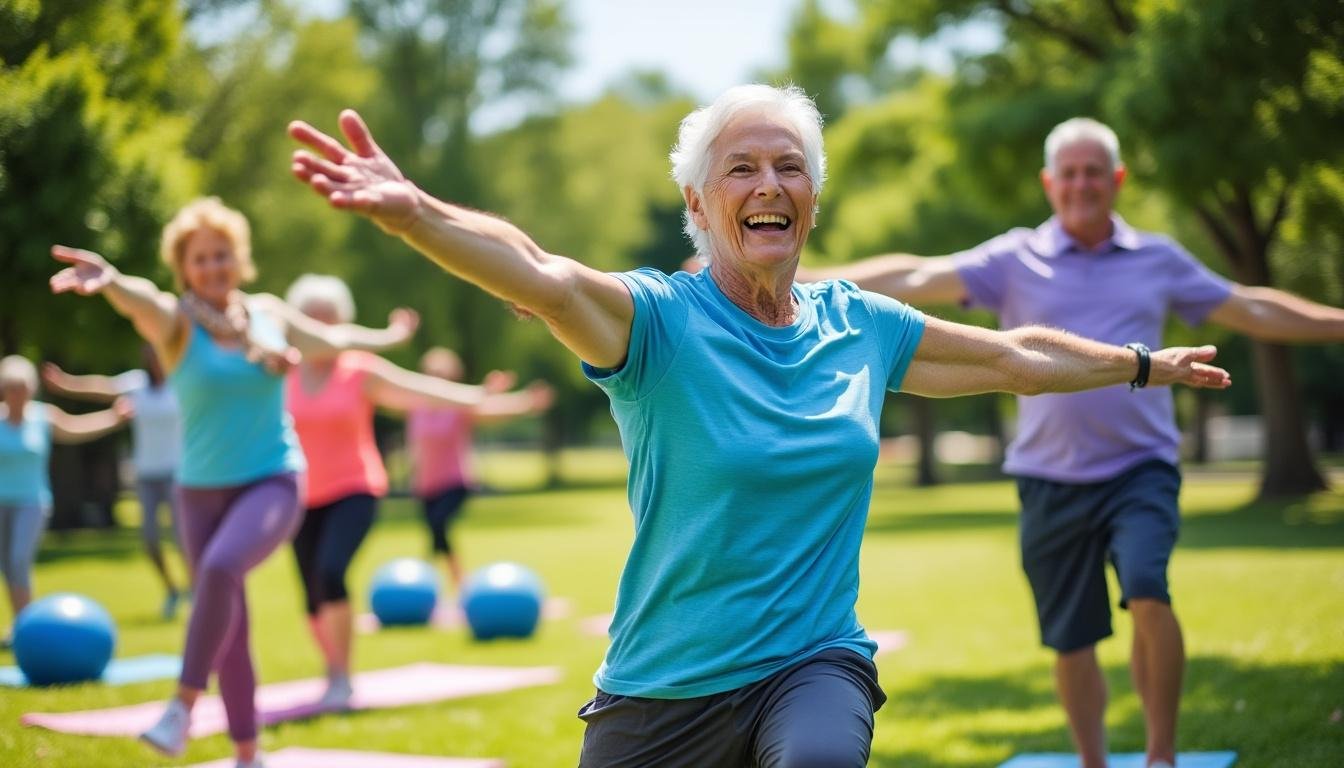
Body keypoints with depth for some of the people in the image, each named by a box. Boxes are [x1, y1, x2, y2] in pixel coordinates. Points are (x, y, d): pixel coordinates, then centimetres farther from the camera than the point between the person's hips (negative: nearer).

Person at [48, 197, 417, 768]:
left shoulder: (270, 313, 3)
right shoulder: (176, 321, -7)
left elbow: (331, 341, 23)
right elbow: (144, 301, -32)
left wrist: (388, 336, 38)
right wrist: (111, 281, -56)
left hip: (274, 483, 0)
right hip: (203, 491, 0)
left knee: (221, 567, -30)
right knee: (230, 629, 5)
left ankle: (184, 705, -26)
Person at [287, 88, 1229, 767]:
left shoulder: (859, 323, 6)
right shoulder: (658, 318, -10)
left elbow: (1015, 357, 21)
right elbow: (542, 276, -30)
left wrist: (1144, 363, 31)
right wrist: (410, 210, -49)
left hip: (815, 666, 2)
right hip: (663, 692, -2)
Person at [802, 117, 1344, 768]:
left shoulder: (1160, 260, 8)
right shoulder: (1015, 261, 3)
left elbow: (1252, 310, 16)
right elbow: (918, 279, -6)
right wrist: (807, 281, -16)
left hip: (1141, 469, -1)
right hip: (1051, 480, 1)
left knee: (1149, 595, -24)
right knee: (1071, 640, 6)